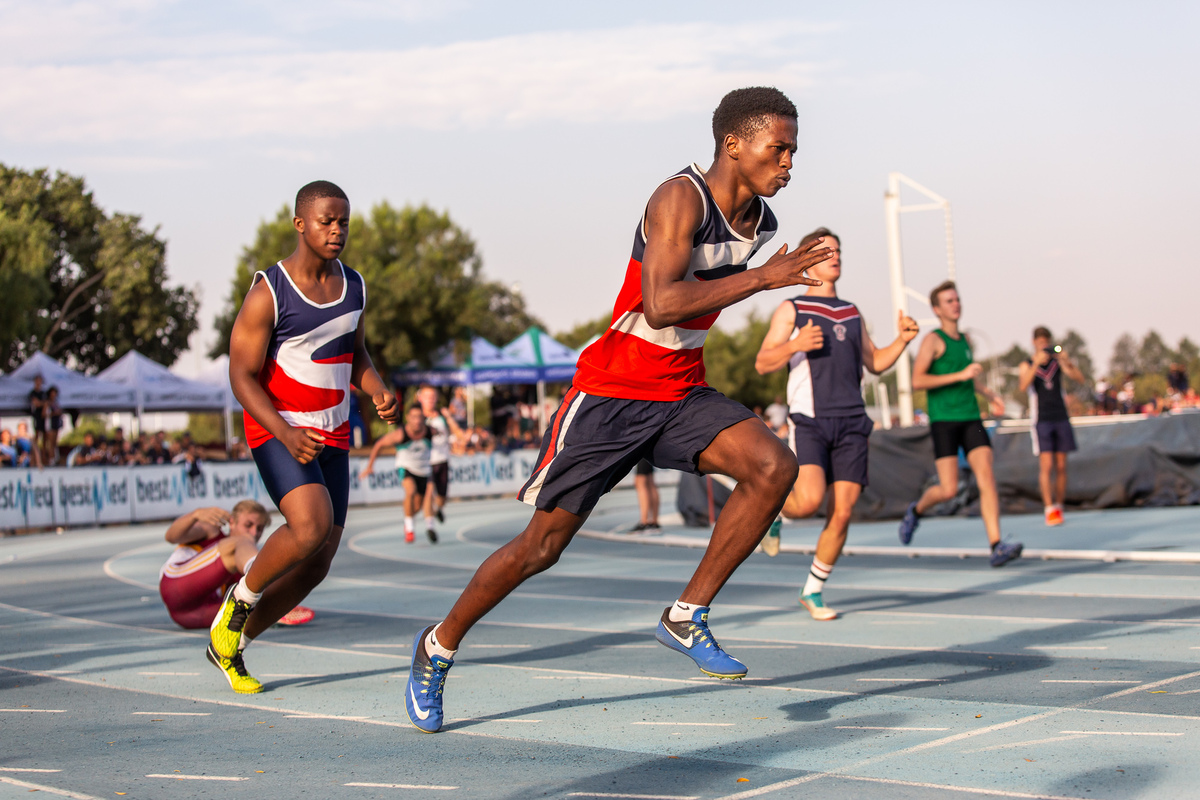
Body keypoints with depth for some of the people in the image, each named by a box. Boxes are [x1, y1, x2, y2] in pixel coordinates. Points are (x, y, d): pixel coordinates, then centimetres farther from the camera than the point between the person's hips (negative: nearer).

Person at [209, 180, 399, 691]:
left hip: (333, 438, 7)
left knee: (317, 564, 4)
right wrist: (287, 434, -27)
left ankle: (229, 644, 22)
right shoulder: (268, 294, -13)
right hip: (277, 432, -6)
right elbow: (242, 376, -13)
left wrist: (379, 393, 0)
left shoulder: (353, 286, 6)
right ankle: (240, 598, -2)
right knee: (312, 525, -30)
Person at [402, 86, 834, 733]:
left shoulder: (760, 220, 4)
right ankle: (439, 646, 23)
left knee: (773, 466, -20)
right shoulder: (681, 198, -21)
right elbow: (660, 306, -34)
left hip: (682, 394, 6)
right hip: (610, 393, -6)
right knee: (544, 543, 0)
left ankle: (686, 618, -8)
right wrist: (762, 277, -32)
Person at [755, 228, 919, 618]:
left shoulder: (851, 312, 21)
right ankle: (774, 510, 13)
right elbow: (762, 363, -1)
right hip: (809, 421, -4)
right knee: (810, 501, -23)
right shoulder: (791, 310, 5)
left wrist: (901, 341, 8)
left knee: (842, 512, -3)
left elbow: (874, 363, 26)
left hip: (851, 423, 5)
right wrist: (795, 345, -19)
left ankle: (813, 592, 11)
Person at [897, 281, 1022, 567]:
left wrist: (990, 395, 22)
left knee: (987, 477, -12)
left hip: (971, 419, 6)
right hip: (943, 420, -6)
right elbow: (918, 381, -16)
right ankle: (916, 510, 24)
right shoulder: (933, 340, -4)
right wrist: (960, 375, -18)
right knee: (949, 490, -9)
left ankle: (996, 547, -17)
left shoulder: (964, 340, 18)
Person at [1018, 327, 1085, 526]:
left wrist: (1067, 361, -24)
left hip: (1061, 418, 3)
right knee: (1046, 466, -12)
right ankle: (1050, 510, -15)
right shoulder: (1027, 365, 0)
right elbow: (1023, 386, -19)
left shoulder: (1058, 361, 6)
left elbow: (1079, 379, -6)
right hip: (1040, 420, -3)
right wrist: (1037, 362, -30)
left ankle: (1058, 507, 13)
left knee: (1061, 466, 4)